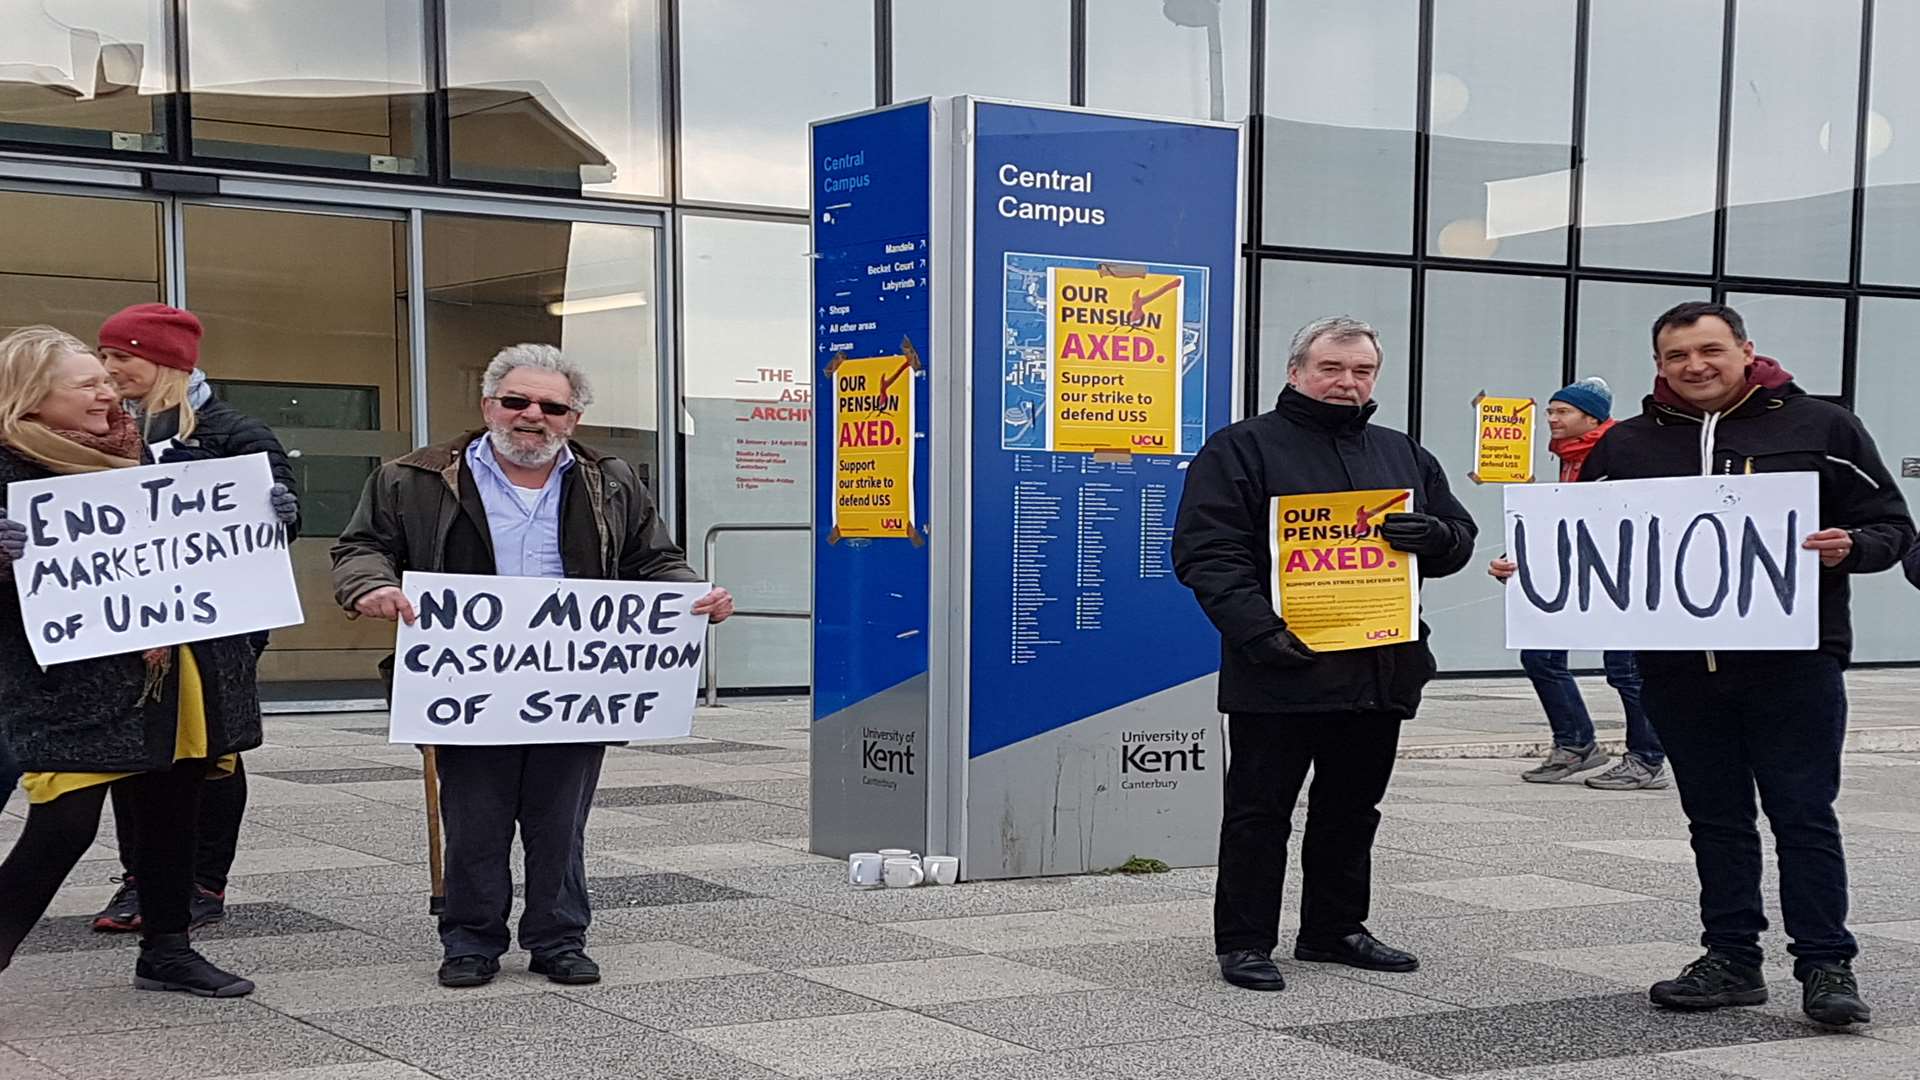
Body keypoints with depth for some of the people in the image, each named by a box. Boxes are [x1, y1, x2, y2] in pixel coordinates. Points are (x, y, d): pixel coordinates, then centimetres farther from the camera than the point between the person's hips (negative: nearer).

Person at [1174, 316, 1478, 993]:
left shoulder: (1403, 456, 17)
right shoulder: (1242, 449, -2)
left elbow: (1460, 537, 20)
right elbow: (1206, 552, -10)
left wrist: (1434, 535, -6)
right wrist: (1258, 629, -23)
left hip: (1380, 673, 6)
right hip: (1282, 670, -6)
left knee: (1353, 809, 15)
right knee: (1259, 810, 1)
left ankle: (1335, 929, 28)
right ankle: (1244, 941, 9)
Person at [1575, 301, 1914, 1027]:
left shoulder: (1821, 429, 2)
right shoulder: (1627, 446, 10)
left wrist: (1849, 548, -18)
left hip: (1793, 660, -3)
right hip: (1678, 666, 3)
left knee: (1804, 816, 0)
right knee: (1716, 820, 11)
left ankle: (1826, 966, 7)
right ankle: (1731, 960, 20)